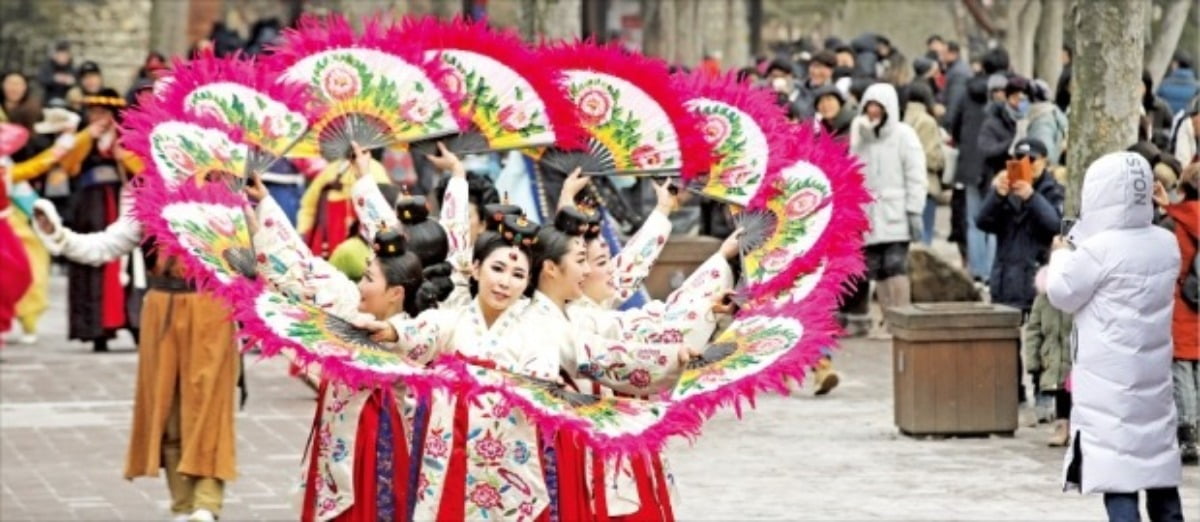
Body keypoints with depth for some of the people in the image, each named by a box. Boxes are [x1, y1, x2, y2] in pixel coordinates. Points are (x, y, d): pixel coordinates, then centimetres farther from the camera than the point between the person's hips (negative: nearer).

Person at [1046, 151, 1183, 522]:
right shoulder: (1166, 244, 3)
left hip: (1110, 378, -7)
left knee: (1117, 473, -5)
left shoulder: (1100, 249, -18)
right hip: (1154, 376, 7)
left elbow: (1062, 293, -7)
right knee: (1159, 463, 14)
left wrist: (1063, 254, 10)